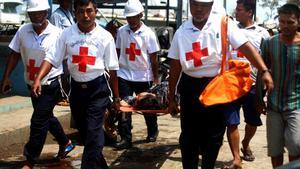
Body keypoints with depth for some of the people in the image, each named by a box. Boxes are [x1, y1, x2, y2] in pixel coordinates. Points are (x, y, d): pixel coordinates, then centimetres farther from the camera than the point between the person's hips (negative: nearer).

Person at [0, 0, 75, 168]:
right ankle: (66, 143, 44)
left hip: (51, 85, -6)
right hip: (32, 84, 6)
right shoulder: (23, 31, -2)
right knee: (46, 117, 20)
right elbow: (15, 54, 5)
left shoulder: (57, 34, -15)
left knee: (38, 121, -4)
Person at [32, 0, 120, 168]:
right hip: (77, 88, 4)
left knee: (93, 132, -9)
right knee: (83, 132, 16)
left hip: (98, 89, -3)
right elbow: (51, 58, -4)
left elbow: (112, 69, -1)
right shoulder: (67, 34, -1)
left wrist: (116, 96, 3)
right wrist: (38, 79, -20)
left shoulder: (105, 36, -5)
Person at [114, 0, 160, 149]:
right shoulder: (121, 31, -1)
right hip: (124, 74, 2)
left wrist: (156, 78, -3)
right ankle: (125, 138, 2)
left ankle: (152, 132, 33)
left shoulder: (148, 33, -8)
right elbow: (117, 52, 7)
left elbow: (153, 58, -5)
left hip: (143, 76, -2)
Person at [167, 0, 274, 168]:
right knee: (188, 136, 8)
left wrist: (265, 71, -26)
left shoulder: (223, 23, -8)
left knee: (214, 136, 9)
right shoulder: (182, 31, 0)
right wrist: (171, 98, 9)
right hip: (190, 87, 2)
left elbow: (246, 46, -14)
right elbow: (175, 67, 5)